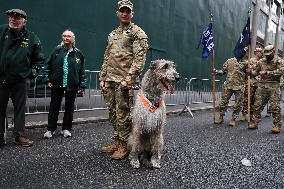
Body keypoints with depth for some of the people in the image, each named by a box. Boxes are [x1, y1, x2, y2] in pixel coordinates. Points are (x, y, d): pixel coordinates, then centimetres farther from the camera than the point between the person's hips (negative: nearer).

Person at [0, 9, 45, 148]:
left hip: (20, 80, 0)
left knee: (20, 109, 8)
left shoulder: (32, 38, 0)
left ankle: (19, 136, 19)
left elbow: (39, 59, 10)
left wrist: (33, 71, 0)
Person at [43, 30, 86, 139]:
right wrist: (48, 80, 2)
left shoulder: (78, 53, 4)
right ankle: (50, 129, 16)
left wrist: (82, 85, 1)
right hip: (57, 85, 0)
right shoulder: (57, 51, 4)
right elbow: (48, 66, 8)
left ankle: (66, 129, 21)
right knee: (54, 107, 6)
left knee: (69, 107, 8)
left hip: (72, 85, 0)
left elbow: (82, 71, 4)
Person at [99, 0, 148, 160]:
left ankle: (124, 146, 11)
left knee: (123, 114, -3)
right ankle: (117, 142, 26)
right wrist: (102, 78, 13)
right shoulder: (112, 34, 20)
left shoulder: (138, 33, -2)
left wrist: (129, 79, -19)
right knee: (113, 113, 12)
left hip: (124, 81, -7)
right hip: (110, 81, 7)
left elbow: (139, 59, -12)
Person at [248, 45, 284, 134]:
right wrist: (251, 71, 2)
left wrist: (267, 72, -23)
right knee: (257, 105, 3)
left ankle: (277, 125, 3)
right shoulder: (261, 61, 14)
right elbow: (256, 71, 24)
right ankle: (255, 123, 13)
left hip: (273, 86, -4)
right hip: (262, 85, 4)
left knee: (275, 106, -6)